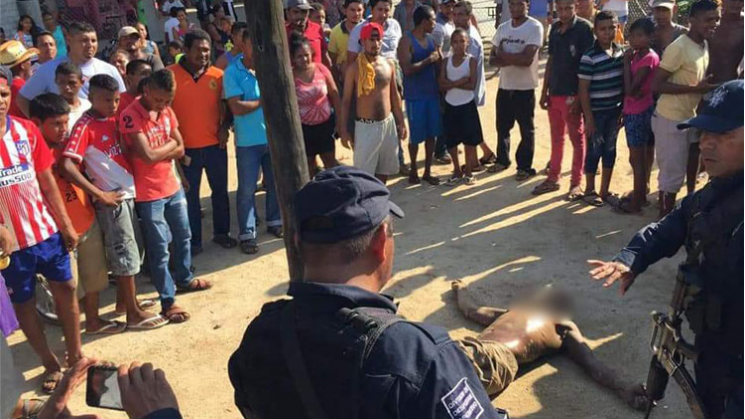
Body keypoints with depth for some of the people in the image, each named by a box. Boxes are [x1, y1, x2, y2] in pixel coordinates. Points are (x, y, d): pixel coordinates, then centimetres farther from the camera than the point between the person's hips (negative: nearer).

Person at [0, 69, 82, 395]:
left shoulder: (27, 130, -2)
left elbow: (47, 181, 4)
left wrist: (66, 224, 4)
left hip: (46, 230, 3)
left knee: (65, 288, 13)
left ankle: (75, 355, 31)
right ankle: (51, 364, 29)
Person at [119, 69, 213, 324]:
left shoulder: (166, 111, 4)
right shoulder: (130, 116, -19)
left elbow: (180, 150, 2)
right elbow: (148, 155, -26)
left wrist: (157, 152, -14)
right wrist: (169, 145, -9)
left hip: (173, 187, 7)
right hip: (148, 195, -7)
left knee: (183, 237, 22)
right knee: (159, 249, 1)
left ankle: (184, 279, 44)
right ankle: (168, 302, 13)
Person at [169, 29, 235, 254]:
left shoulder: (218, 75, -1)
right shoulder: (171, 74, -7)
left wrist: (224, 126, -8)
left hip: (215, 145, 2)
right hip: (187, 147, -2)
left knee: (220, 191, 15)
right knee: (190, 196, 9)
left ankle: (221, 232, 33)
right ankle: (194, 241, 22)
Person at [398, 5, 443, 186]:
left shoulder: (432, 40, 9)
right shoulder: (406, 41, -11)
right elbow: (407, 69, -22)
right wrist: (429, 60, -15)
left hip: (432, 93, 6)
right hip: (414, 96, -6)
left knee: (431, 134, 9)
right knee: (416, 136, 5)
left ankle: (427, 172, 22)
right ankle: (413, 171, 24)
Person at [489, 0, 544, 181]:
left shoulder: (535, 27, -11)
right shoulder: (502, 28, 8)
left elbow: (527, 58, -21)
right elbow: (493, 58, 5)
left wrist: (503, 55, -10)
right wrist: (514, 59, -15)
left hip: (525, 88, -6)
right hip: (504, 86, 6)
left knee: (526, 130, 5)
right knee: (502, 127, 16)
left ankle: (525, 167, 16)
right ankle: (502, 160, 33)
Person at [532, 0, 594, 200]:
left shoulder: (584, 28, -10)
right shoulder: (555, 28, 9)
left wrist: (580, 97, -17)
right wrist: (544, 91, 11)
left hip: (573, 95, -6)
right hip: (554, 93, 6)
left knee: (577, 140, 4)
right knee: (556, 139, 15)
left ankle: (576, 183, 13)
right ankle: (553, 178, 26)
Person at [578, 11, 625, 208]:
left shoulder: (621, 52, 3)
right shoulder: (589, 57, -15)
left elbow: (623, 82, 11)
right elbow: (583, 90, -14)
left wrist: (624, 109, 8)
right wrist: (588, 117, -15)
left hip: (615, 111, 6)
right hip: (596, 112, -6)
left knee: (610, 150, 12)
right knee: (594, 151, 5)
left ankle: (605, 190, 25)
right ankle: (590, 190, 21)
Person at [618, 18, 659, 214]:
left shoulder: (649, 58, -20)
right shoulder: (637, 55, 7)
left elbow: (630, 89, -23)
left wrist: (626, 61, -18)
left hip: (638, 113, -9)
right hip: (634, 111, 9)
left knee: (636, 158, -1)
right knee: (644, 154, 18)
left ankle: (636, 202, 8)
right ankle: (642, 191, 30)